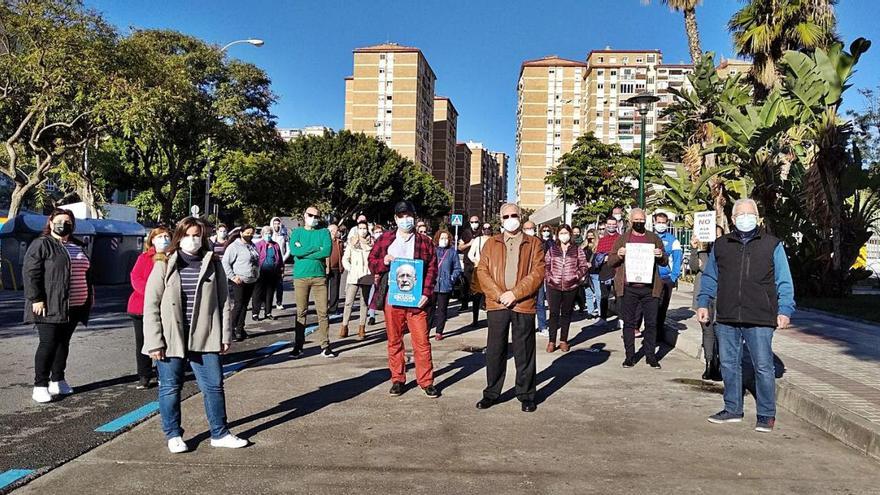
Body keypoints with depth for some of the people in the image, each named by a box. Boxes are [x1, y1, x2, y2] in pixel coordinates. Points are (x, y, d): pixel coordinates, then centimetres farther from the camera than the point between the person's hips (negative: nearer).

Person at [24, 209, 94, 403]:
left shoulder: (77, 246, 17)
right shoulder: (42, 244, -5)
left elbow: (86, 272, 24)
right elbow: (30, 272, -12)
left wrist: (89, 296, 17)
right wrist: (36, 299, -18)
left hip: (73, 307, 7)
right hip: (50, 306, -7)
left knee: (63, 343, 13)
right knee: (48, 343, -5)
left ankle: (57, 380, 23)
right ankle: (40, 386, 2)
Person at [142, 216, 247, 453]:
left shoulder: (212, 265, 4)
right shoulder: (164, 266, -2)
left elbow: (223, 300, 6)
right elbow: (151, 305, -4)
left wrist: (225, 335, 2)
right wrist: (155, 342, -9)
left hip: (205, 338, 2)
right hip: (171, 340, -1)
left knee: (214, 385, 6)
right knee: (170, 387, 9)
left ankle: (220, 433, 20)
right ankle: (173, 435, 26)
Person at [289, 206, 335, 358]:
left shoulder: (323, 232, 8)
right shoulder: (297, 232, 10)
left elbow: (327, 251, -9)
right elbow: (294, 250, -9)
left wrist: (304, 251, -9)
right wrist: (316, 249, -9)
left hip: (319, 276, 0)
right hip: (300, 277, 0)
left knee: (323, 312, -1)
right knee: (301, 312, 5)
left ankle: (325, 346, 6)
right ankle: (298, 346, 13)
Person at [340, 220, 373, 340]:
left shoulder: (372, 243, 5)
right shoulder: (351, 242, 5)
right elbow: (345, 258, 8)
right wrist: (350, 269, -4)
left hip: (367, 277, 1)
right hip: (353, 277, -1)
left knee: (364, 303, 6)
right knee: (348, 302, -6)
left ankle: (362, 329, 11)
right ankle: (344, 327, -2)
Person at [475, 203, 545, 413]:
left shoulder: (533, 244, 7)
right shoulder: (491, 244, 12)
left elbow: (538, 273, -3)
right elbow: (482, 271, 4)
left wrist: (514, 293, -13)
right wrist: (499, 294, -10)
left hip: (524, 305, -1)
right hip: (497, 305, 2)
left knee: (524, 353, 6)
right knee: (494, 351, 6)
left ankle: (526, 395, 17)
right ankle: (491, 393, 19)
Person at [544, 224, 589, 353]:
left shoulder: (577, 249, 3)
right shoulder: (552, 249, 6)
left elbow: (584, 266, 4)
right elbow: (546, 265, 8)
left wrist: (576, 276, -10)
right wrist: (548, 277, -6)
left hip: (571, 287, 0)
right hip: (554, 286, 0)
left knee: (566, 313, 9)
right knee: (554, 313, 0)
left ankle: (563, 340, 18)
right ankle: (552, 341, 6)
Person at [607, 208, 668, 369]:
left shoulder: (654, 238, 11)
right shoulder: (622, 239, 8)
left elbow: (665, 262, 15)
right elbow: (610, 261, 8)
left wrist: (661, 256, -8)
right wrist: (619, 255, -13)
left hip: (650, 288, 1)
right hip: (628, 288, -1)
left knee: (651, 323, 4)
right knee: (629, 323, 5)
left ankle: (651, 356, 14)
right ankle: (630, 356, 13)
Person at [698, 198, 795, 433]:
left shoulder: (772, 245, 5)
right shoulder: (720, 245, 12)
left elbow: (784, 282, 4)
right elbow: (709, 277, 18)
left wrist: (785, 310, -4)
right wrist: (703, 303, 10)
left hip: (760, 319, -3)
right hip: (726, 319, 3)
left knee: (763, 367, 1)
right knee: (729, 365, 10)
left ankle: (766, 415, 14)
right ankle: (732, 409, 24)